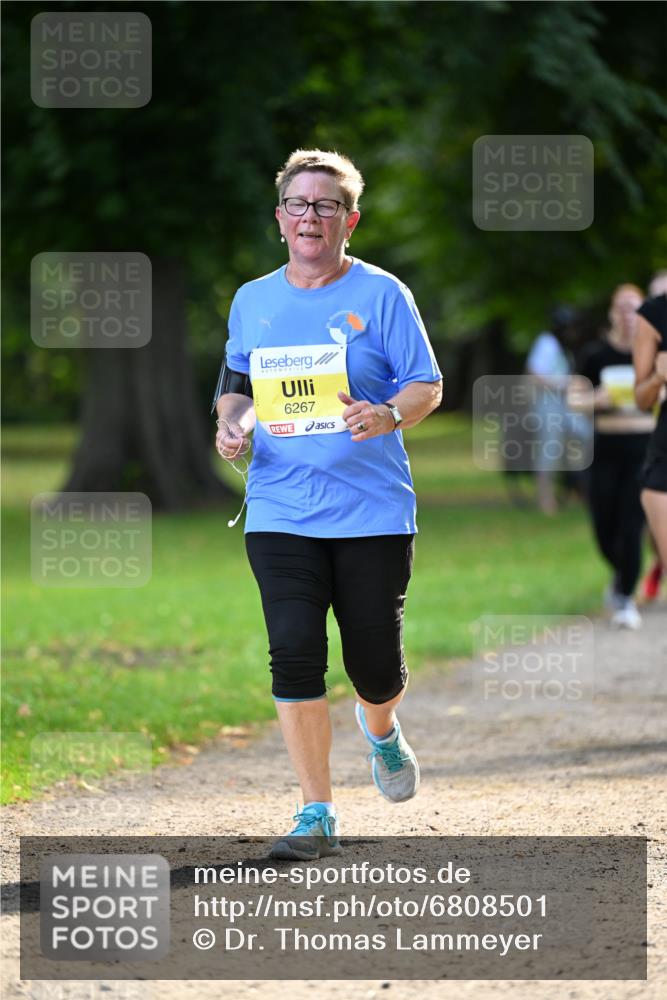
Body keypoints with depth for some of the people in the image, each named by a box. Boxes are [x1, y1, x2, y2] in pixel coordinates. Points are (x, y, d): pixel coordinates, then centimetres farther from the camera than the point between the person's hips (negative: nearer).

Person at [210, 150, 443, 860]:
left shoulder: (381, 294, -1)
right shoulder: (252, 301, 10)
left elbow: (427, 386, -1)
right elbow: (238, 384, 22)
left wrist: (387, 415, -22)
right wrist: (232, 423, 0)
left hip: (373, 511, -2)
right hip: (281, 512, 2)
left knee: (374, 663, 2)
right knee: (294, 654, -11)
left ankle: (380, 730, 41)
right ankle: (316, 817, -4)